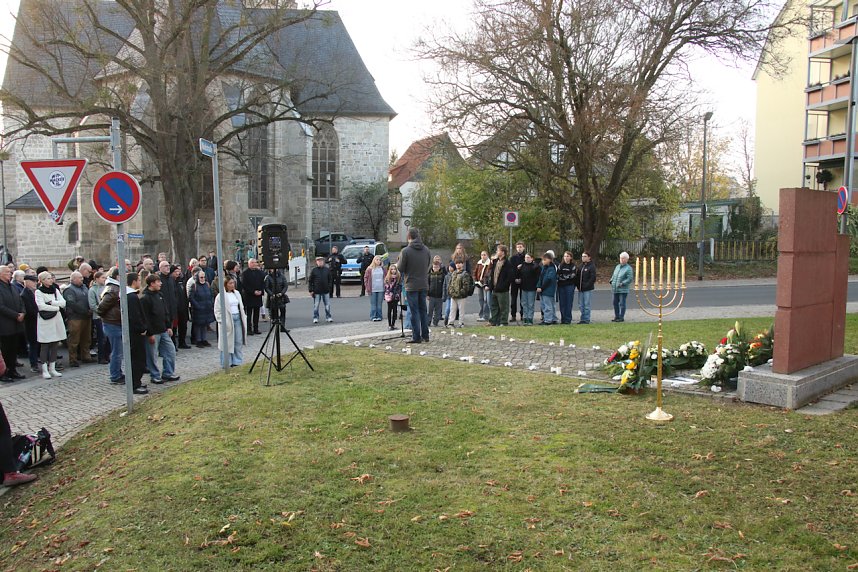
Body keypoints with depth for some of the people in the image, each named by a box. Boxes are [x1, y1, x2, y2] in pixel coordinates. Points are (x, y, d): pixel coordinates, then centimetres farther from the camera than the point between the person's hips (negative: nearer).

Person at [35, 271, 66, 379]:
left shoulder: (55, 290, 13)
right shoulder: (38, 291, -3)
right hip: (45, 320, -5)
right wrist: (57, 307, -8)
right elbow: (41, 306, -15)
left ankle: (52, 368, 13)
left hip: (56, 319, 5)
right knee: (45, 346, -2)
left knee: (54, 345, 7)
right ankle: (45, 370, 4)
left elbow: (63, 303, 2)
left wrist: (51, 302, -12)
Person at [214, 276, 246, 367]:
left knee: (238, 342, 7)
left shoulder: (237, 293, 12)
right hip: (227, 321, -6)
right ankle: (227, 362, 8)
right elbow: (217, 311, -7)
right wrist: (222, 321, -14)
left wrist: (244, 318, 13)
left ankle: (237, 361, 17)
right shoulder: (220, 296, -7)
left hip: (238, 319, 6)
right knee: (227, 343, -1)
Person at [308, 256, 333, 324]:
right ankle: (315, 318, 12)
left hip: (326, 291, 1)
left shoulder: (327, 270, 4)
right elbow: (310, 281, 2)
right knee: (316, 305, 3)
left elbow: (330, 279, 10)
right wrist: (311, 290, -3)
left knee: (327, 305, 6)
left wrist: (329, 287, 1)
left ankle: (328, 317, 18)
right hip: (317, 291, -1)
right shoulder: (314, 270, 0)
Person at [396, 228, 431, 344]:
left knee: (414, 311, 0)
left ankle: (416, 337, 2)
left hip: (412, 286, -5)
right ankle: (425, 335, 17)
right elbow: (428, 266, 8)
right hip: (424, 285, 5)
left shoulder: (406, 251, -13)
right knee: (423, 310, 13)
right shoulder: (426, 250, 2)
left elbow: (401, 269, -8)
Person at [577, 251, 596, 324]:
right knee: (580, 305, 8)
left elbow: (593, 277, -13)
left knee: (586, 304, -2)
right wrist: (578, 285, 4)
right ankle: (583, 318, 16)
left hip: (587, 289, -7)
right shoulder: (580, 266, 14)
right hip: (580, 289, 7)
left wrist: (587, 285, -17)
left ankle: (586, 319, 4)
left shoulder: (591, 266, -7)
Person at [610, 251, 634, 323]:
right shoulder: (617, 266, 16)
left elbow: (630, 279, -14)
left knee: (622, 303, -6)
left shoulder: (628, 268, -7)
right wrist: (611, 281, 8)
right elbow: (613, 275, 26)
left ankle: (621, 317, 0)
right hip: (615, 289, 7)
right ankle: (616, 316, 21)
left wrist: (622, 283, -20)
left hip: (623, 290, -7)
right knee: (615, 303, 11)